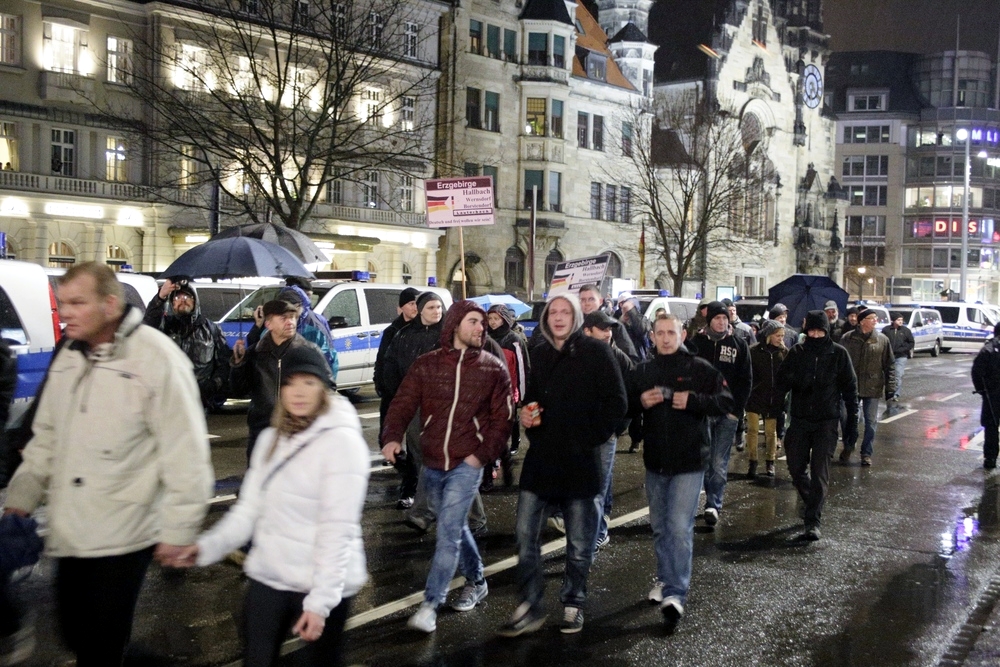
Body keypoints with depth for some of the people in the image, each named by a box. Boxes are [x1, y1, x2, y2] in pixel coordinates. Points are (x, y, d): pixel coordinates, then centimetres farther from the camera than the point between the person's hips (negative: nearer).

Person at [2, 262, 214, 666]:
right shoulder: (68, 358, 8)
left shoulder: (156, 358, -17)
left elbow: (185, 452, -16)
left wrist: (179, 528, -14)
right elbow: (46, 436, 17)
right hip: (68, 532, 7)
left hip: (123, 537, -7)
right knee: (75, 634, 16)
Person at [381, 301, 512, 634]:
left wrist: (483, 454, -10)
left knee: (448, 532, -9)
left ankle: (430, 605, -3)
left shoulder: (493, 368, -1)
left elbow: (502, 417, -1)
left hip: (467, 464, -3)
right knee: (455, 527, 18)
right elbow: (403, 404, -1)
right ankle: (476, 582, 38)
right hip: (432, 463, 3)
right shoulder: (426, 365, 2)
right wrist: (393, 437, -18)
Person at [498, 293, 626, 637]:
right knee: (525, 535, 1)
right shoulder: (539, 354, 11)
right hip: (540, 458, 5)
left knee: (579, 542, 7)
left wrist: (591, 438, -9)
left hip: (579, 460, -4)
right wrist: (526, 415, 3)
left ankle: (573, 604, 23)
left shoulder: (595, 352, -5)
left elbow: (616, 403, -6)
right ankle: (529, 607, 11)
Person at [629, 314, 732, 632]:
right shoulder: (643, 372, 8)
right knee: (660, 526, 16)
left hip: (689, 462, -5)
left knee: (679, 527, -11)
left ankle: (675, 594, -10)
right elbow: (624, 406, 11)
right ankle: (665, 579, 32)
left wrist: (693, 401, -20)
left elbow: (726, 403, -6)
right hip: (655, 462, 5)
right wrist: (640, 402, -10)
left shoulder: (701, 369, -4)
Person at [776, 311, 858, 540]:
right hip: (800, 419, 3)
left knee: (819, 472, -7)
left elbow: (850, 386, 4)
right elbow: (782, 382, 2)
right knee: (796, 468, 7)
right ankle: (813, 503, 32)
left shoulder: (839, 354, -2)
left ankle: (813, 522, -4)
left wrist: (853, 418, 2)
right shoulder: (797, 352, 2)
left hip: (826, 421, -3)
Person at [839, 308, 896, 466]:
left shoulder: (882, 340, -2)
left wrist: (890, 387, -4)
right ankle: (848, 447, 30)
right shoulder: (847, 339, -4)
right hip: (851, 386, 0)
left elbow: (890, 365, 1)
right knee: (851, 420, 10)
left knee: (871, 422, 4)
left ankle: (866, 453, 16)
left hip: (873, 387, 0)